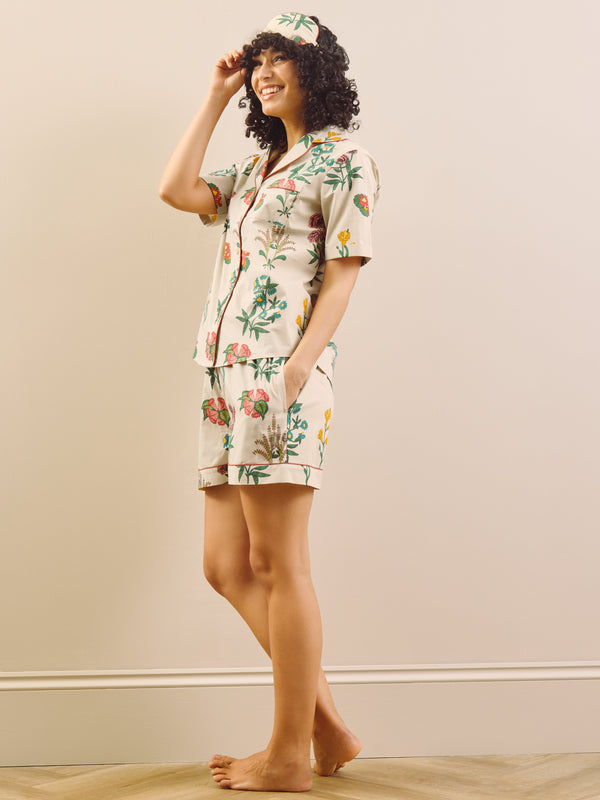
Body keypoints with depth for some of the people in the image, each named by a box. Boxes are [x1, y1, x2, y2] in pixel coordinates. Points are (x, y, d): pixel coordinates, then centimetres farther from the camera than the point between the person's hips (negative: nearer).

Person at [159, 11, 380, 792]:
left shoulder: (344, 158, 0)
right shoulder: (258, 164, 24)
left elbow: (342, 275, -8)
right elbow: (177, 189, 15)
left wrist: (297, 371, -19)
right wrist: (215, 99, 19)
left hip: (281, 371, -9)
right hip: (227, 377, 9)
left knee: (277, 565, -5)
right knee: (228, 567, 6)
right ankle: (328, 728, 14)